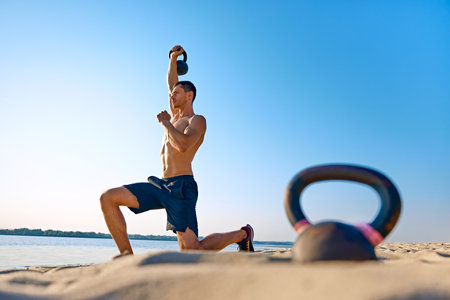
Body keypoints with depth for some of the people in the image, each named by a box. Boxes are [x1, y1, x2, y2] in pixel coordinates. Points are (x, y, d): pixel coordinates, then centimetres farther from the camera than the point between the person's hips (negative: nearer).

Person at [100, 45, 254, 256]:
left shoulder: (197, 120, 0)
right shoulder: (176, 117, 24)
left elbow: (183, 145, -21)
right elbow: (171, 83, 37)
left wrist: (165, 123, -6)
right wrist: (174, 57, 31)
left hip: (181, 187, -8)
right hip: (160, 185, 8)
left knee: (191, 251, -11)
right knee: (108, 198, -5)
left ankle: (242, 234, 12)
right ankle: (126, 254, -2)